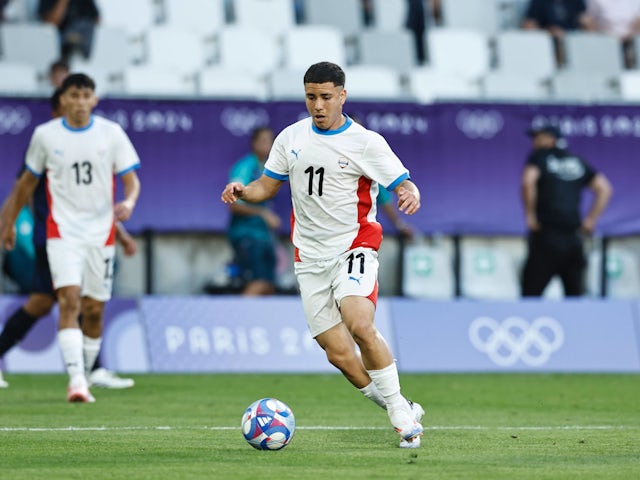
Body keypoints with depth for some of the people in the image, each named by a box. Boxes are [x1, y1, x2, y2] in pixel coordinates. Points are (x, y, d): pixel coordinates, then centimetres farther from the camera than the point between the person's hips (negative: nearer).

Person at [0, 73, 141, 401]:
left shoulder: (112, 133, 1)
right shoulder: (45, 135, 1)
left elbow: (130, 179, 2)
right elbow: (28, 181, 14)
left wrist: (128, 203, -20)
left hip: (101, 233, 2)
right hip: (62, 232, -2)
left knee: (94, 310, 4)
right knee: (69, 301, -18)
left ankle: (86, 376, 20)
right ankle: (76, 381, -27)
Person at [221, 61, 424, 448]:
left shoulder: (365, 142, -5)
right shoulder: (291, 138, 8)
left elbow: (405, 185, -9)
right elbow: (267, 187, 16)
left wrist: (410, 195, -32)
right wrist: (242, 191, -5)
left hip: (354, 247, -4)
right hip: (310, 258, 4)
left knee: (360, 326, -29)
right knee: (339, 354, -4)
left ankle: (400, 411, -14)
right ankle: (403, 413, 13)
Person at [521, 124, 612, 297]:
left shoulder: (539, 156, 2)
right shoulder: (577, 161, 17)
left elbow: (528, 181, -17)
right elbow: (604, 188, 14)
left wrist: (530, 215, -9)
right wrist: (591, 219, 12)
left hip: (546, 236, -5)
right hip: (573, 237, 5)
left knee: (531, 292, -4)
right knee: (575, 294, 9)